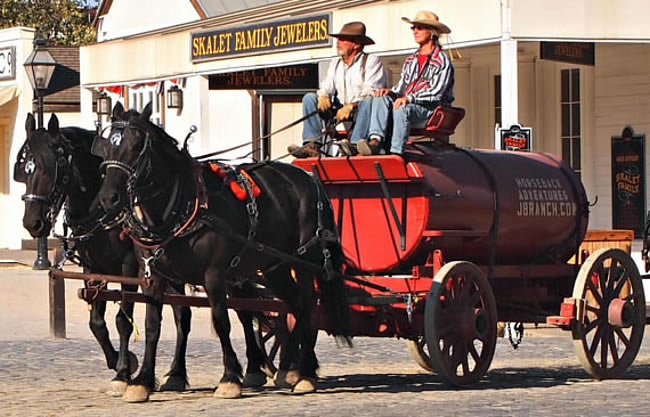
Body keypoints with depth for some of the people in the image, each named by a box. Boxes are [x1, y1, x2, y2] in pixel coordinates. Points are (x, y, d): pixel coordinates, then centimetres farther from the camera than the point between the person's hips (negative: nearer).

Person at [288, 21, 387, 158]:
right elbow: (327, 86, 13)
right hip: (339, 109, 6)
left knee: (368, 100, -37)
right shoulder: (335, 63, 20)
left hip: (361, 111, -6)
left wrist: (350, 106, -26)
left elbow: (370, 91, -14)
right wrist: (323, 95, -12)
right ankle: (312, 144, -25)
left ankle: (355, 145, -49)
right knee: (309, 98, -9)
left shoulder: (371, 61, -2)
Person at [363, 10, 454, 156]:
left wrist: (410, 98, -24)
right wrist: (390, 92, -1)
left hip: (430, 109, -6)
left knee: (402, 109, -36)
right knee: (381, 98, -20)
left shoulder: (442, 61, 0)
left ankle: (396, 153, -44)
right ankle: (375, 141, -39)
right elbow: (401, 87, 23)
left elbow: (436, 92, -12)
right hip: (408, 105, 6)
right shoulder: (410, 60, 24)